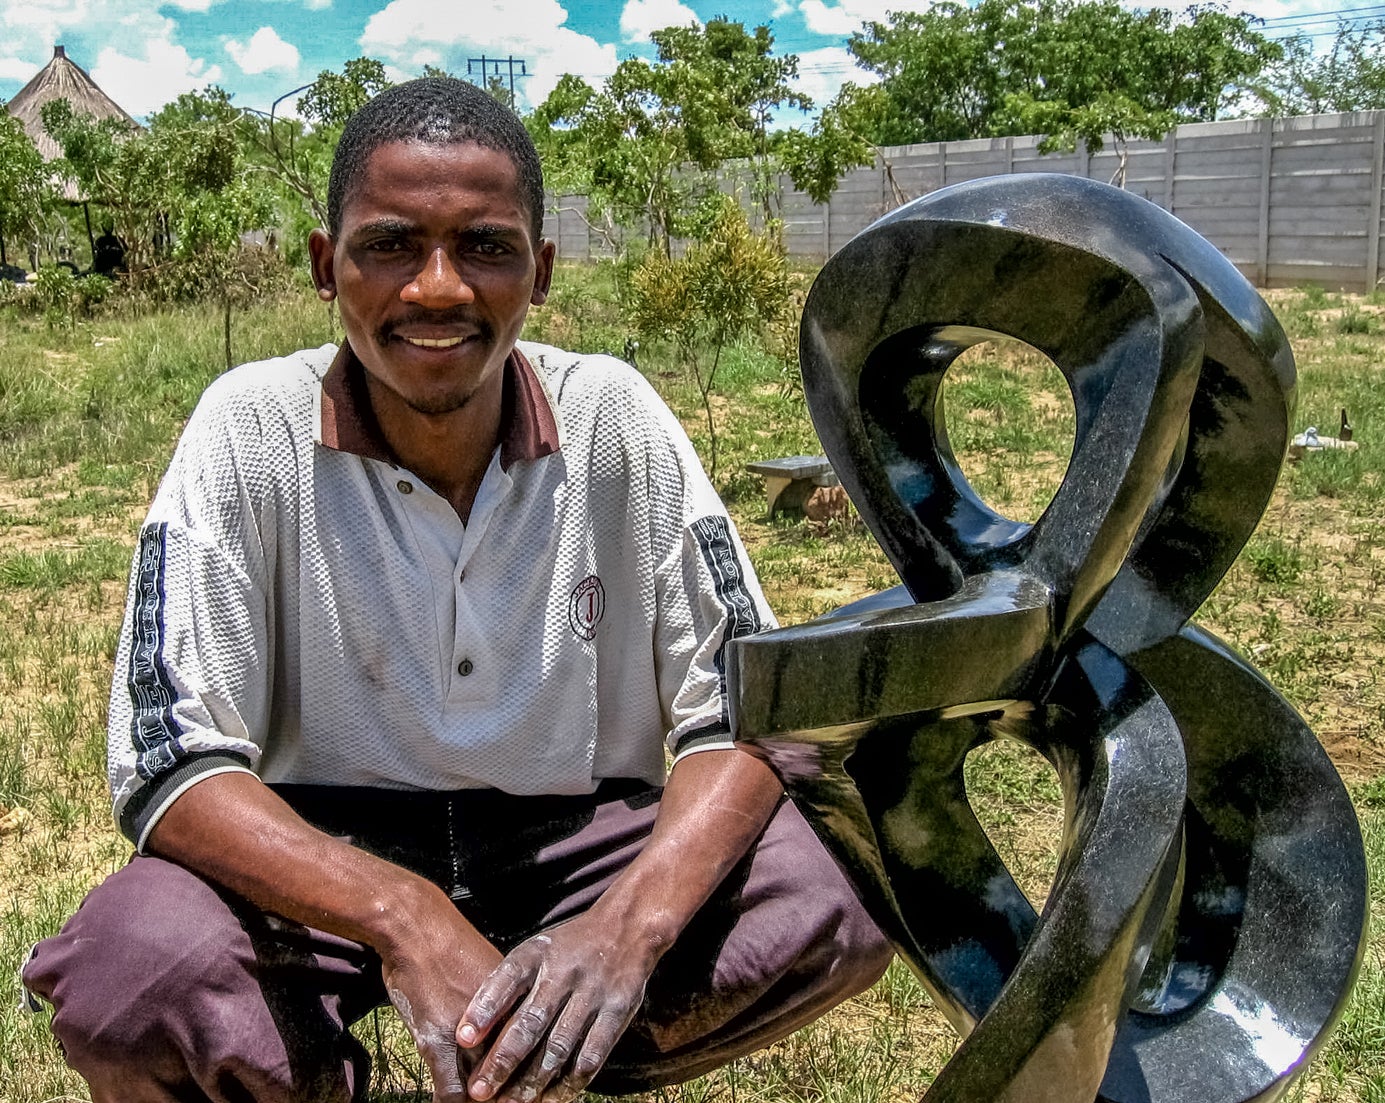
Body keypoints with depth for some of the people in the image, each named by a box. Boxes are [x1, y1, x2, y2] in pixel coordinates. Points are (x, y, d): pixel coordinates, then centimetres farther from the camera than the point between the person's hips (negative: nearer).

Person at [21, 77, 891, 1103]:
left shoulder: (615, 416, -10)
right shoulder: (253, 428, -13)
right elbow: (169, 759, -16)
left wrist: (630, 923, -30)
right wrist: (405, 917, -33)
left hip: (577, 843, 2)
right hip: (323, 860, -1)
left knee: (842, 901, -22)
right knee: (125, 974, -31)